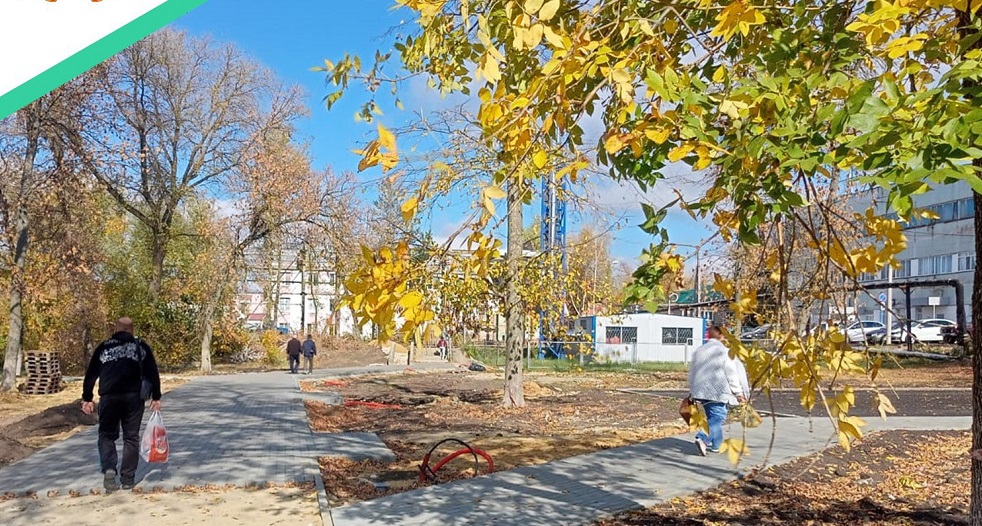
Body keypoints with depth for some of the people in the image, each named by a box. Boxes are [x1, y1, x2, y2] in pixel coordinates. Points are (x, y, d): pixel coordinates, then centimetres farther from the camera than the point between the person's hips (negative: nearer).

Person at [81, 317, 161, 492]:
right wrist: (155, 397, 11)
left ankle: (109, 469, -8)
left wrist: (87, 398, 17)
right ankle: (128, 478, 9)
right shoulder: (141, 346, 11)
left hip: (109, 397, 0)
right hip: (133, 397, 0)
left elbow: (91, 374, 12)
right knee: (131, 437, 8)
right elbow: (152, 373, 7)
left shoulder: (104, 347, 13)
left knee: (107, 435, 13)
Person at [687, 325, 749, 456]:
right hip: (718, 391, -6)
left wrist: (692, 391, 26)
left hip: (701, 391, 6)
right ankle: (702, 438, -22)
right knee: (717, 418, -3)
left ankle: (716, 445, 21)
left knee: (713, 417, 18)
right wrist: (738, 393, 0)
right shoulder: (724, 352, -7)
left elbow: (692, 372, 17)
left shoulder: (698, 351, 11)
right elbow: (731, 374, -8)